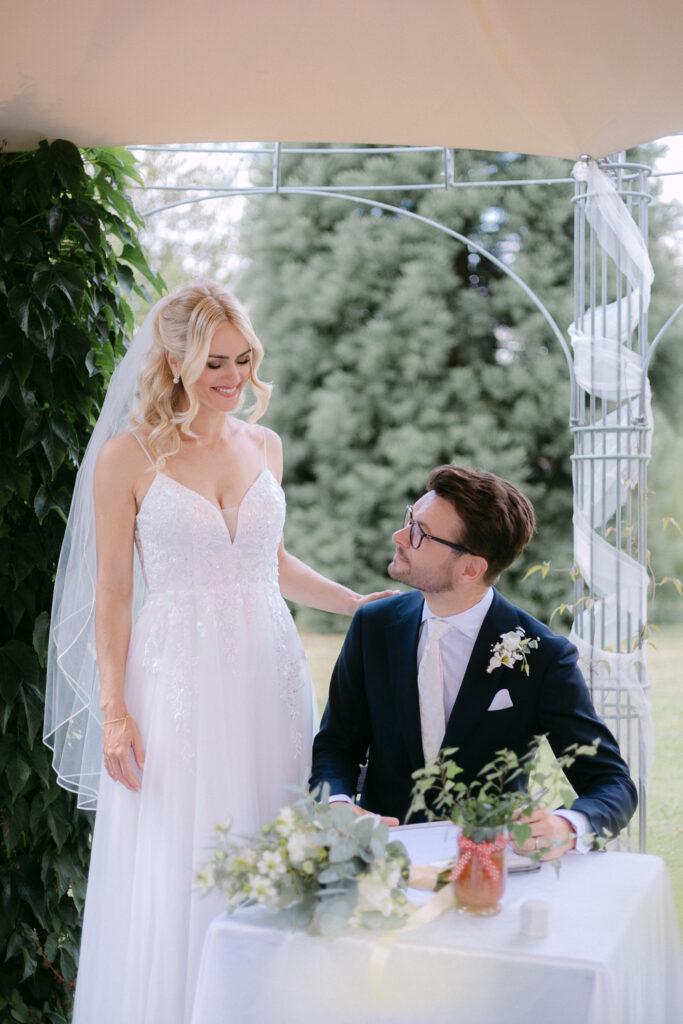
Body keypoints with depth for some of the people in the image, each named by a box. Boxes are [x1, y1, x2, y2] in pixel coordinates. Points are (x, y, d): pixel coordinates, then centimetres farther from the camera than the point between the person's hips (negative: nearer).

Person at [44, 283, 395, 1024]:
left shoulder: (265, 446, 9)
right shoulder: (128, 456, -4)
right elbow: (112, 592, -3)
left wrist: (358, 603, 13)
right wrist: (113, 710, -9)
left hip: (268, 671, 4)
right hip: (176, 677, -4)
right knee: (176, 870, 1)